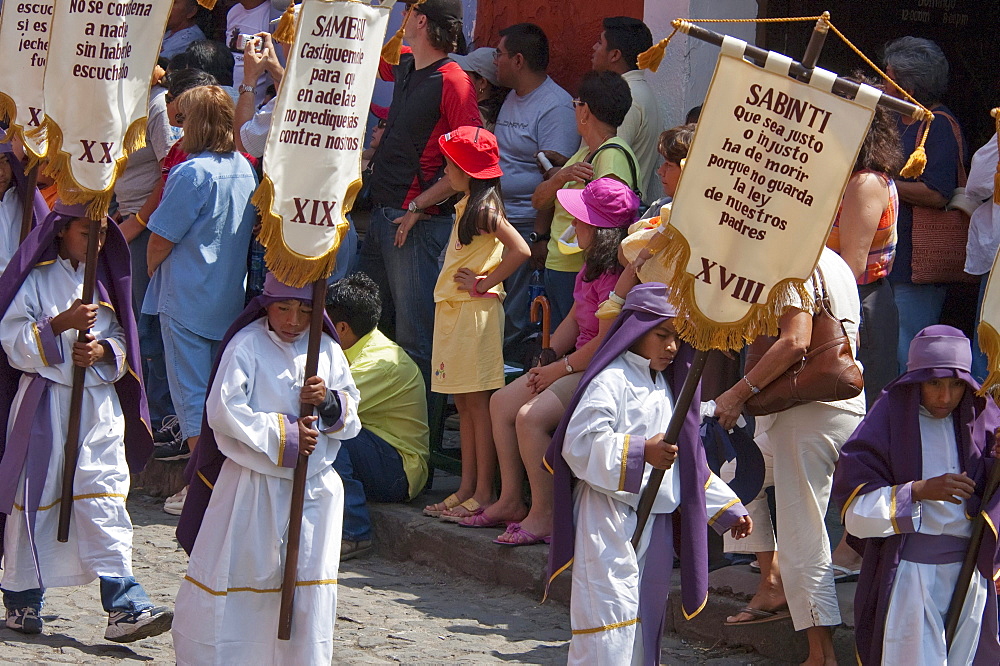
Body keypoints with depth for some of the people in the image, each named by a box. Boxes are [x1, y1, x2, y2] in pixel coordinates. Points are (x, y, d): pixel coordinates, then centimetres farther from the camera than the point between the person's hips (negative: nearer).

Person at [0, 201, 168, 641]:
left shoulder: (104, 278, 12)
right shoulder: (36, 278, -3)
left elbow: (120, 338, 15)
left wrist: (103, 351, -6)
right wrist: (60, 324, -21)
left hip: (99, 403, 3)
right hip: (44, 402, -3)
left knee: (106, 496, -6)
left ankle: (124, 605, -14)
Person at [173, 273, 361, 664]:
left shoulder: (327, 351, 5)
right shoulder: (247, 345, -8)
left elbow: (351, 422, 8)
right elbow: (223, 412, -15)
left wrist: (329, 402, -13)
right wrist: (283, 435, -15)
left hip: (313, 485, 3)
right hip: (252, 483, -3)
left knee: (311, 584, 2)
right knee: (234, 573, 4)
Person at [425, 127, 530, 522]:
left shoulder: (485, 209, -13)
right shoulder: (465, 206, 16)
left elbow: (520, 251, -24)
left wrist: (484, 282, -17)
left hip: (477, 310, -10)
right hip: (453, 312, 10)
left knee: (477, 401, -9)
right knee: (463, 403, 10)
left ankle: (483, 495, -8)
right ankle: (467, 490, 14)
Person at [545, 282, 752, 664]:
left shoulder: (668, 386, 17)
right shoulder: (611, 381, -11)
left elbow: (689, 462, 24)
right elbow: (579, 444, -21)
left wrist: (728, 509, 21)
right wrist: (640, 453, -27)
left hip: (657, 520, 9)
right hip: (610, 519, -9)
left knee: (648, 617, 12)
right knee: (611, 618, -14)